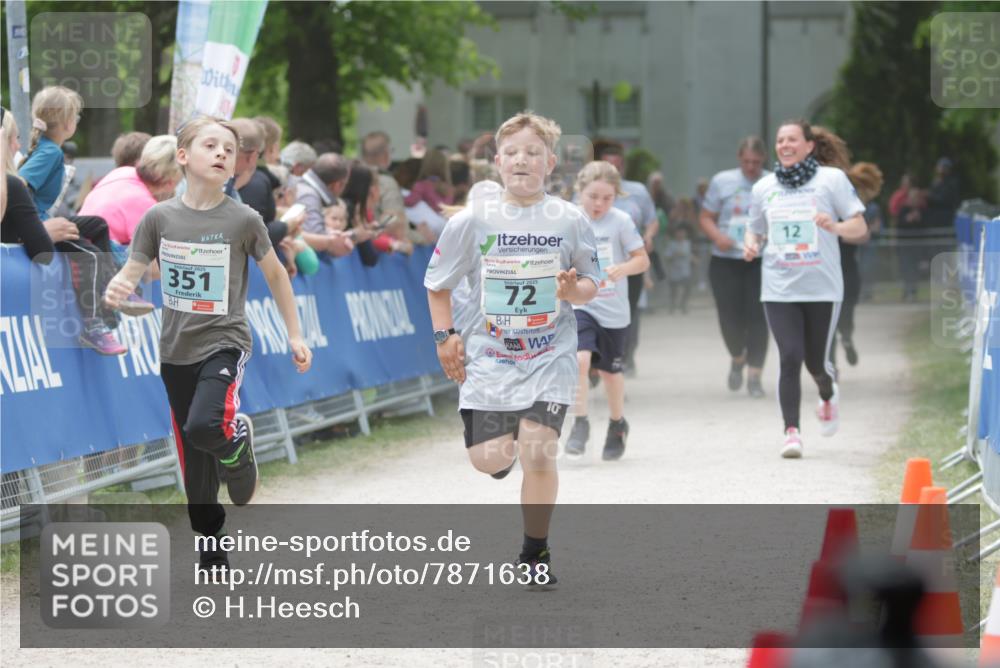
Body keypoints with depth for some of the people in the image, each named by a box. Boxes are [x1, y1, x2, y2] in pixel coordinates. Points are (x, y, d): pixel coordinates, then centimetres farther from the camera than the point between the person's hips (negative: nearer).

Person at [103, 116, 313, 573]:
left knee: (205, 426, -30)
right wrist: (115, 291, -23)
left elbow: (275, 274, 6)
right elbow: (131, 273, 1)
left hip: (224, 342, -3)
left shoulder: (243, 220, -8)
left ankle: (239, 438, 5)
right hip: (177, 351, 3)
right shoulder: (159, 218, -3)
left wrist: (295, 335, 10)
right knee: (195, 468, 10)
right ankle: (212, 554, 26)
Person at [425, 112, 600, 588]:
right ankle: (506, 442, 37)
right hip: (489, 355, 1)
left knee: (538, 454, -14)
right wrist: (445, 336, 0)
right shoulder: (473, 221, -2)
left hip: (550, 357, -1)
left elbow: (591, 285, 6)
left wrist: (575, 290, -17)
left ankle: (535, 554, 5)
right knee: (487, 459, -4)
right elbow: (437, 284, 10)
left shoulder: (569, 220, -2)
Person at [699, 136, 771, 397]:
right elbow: (705, 217, 9)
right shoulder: (722, 181, 6)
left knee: (757, 317, -8)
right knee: (730, 317, -1)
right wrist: (717, 236, -11)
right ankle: (737, 358, 31)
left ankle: (754, 375, 0)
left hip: (761, 261, -1)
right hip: (726, 261, 1)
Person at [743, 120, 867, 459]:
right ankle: (791, 431, -9)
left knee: (816, 362, 6)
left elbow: (859, 228, 0)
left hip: (822, 287, -1)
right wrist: (750, 245, -2)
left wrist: (835, 227, -22)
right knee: (790, 358, -13)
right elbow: (754, 229, 22)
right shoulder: (763, 187, 10)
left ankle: (828, 395, 41)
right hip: (779, 288, 1)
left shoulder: (831, 179, 1)